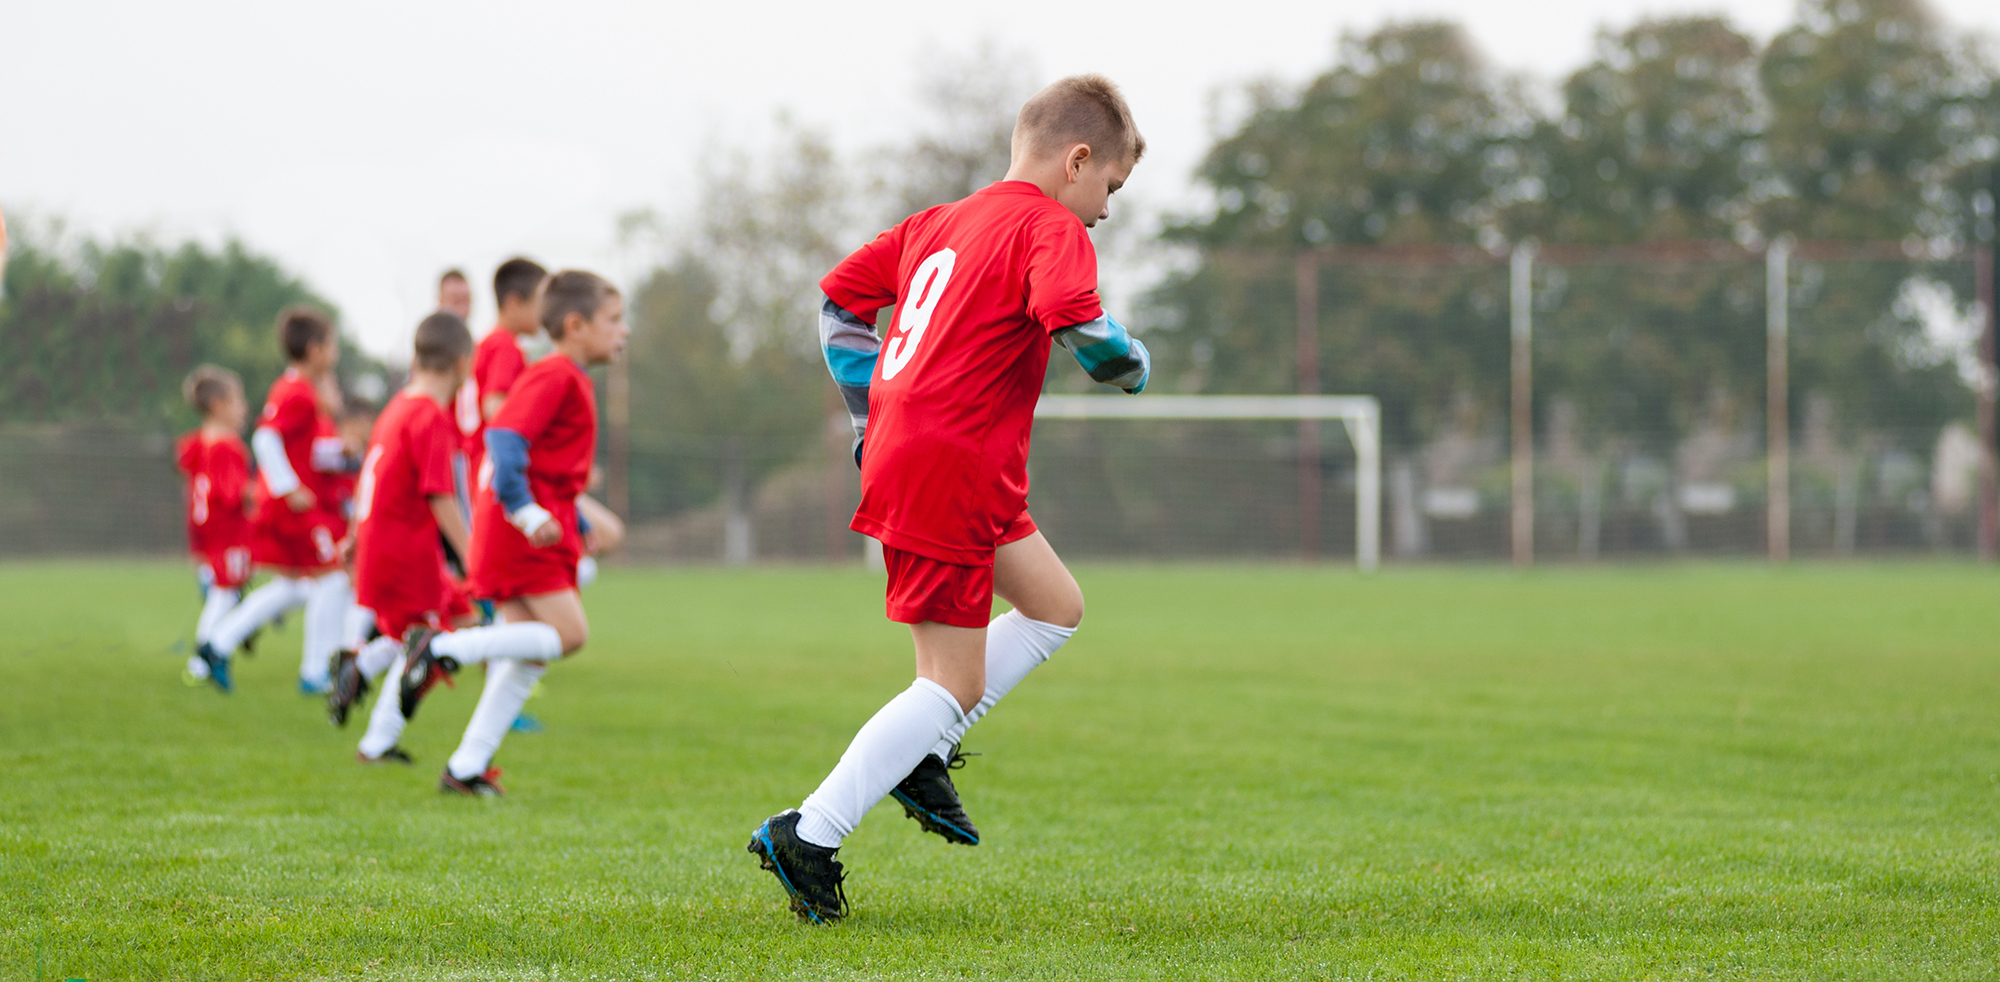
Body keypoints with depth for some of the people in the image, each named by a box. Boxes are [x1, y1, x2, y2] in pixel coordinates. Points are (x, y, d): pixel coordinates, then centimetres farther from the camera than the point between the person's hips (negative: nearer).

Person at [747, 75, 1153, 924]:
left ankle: (919, 750, 14)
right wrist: (1132, 364, -4)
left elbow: (840, 295, 22)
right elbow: (1077, 326, -26)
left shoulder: (939, 223, 17)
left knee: (1056, 607, 21)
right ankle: (809, 836, -5)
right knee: (953, 684, -4)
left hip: (900, 447, 9)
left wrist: (872, 418, 24)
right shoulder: (1050, 227, -8)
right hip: (949, 470, -9)